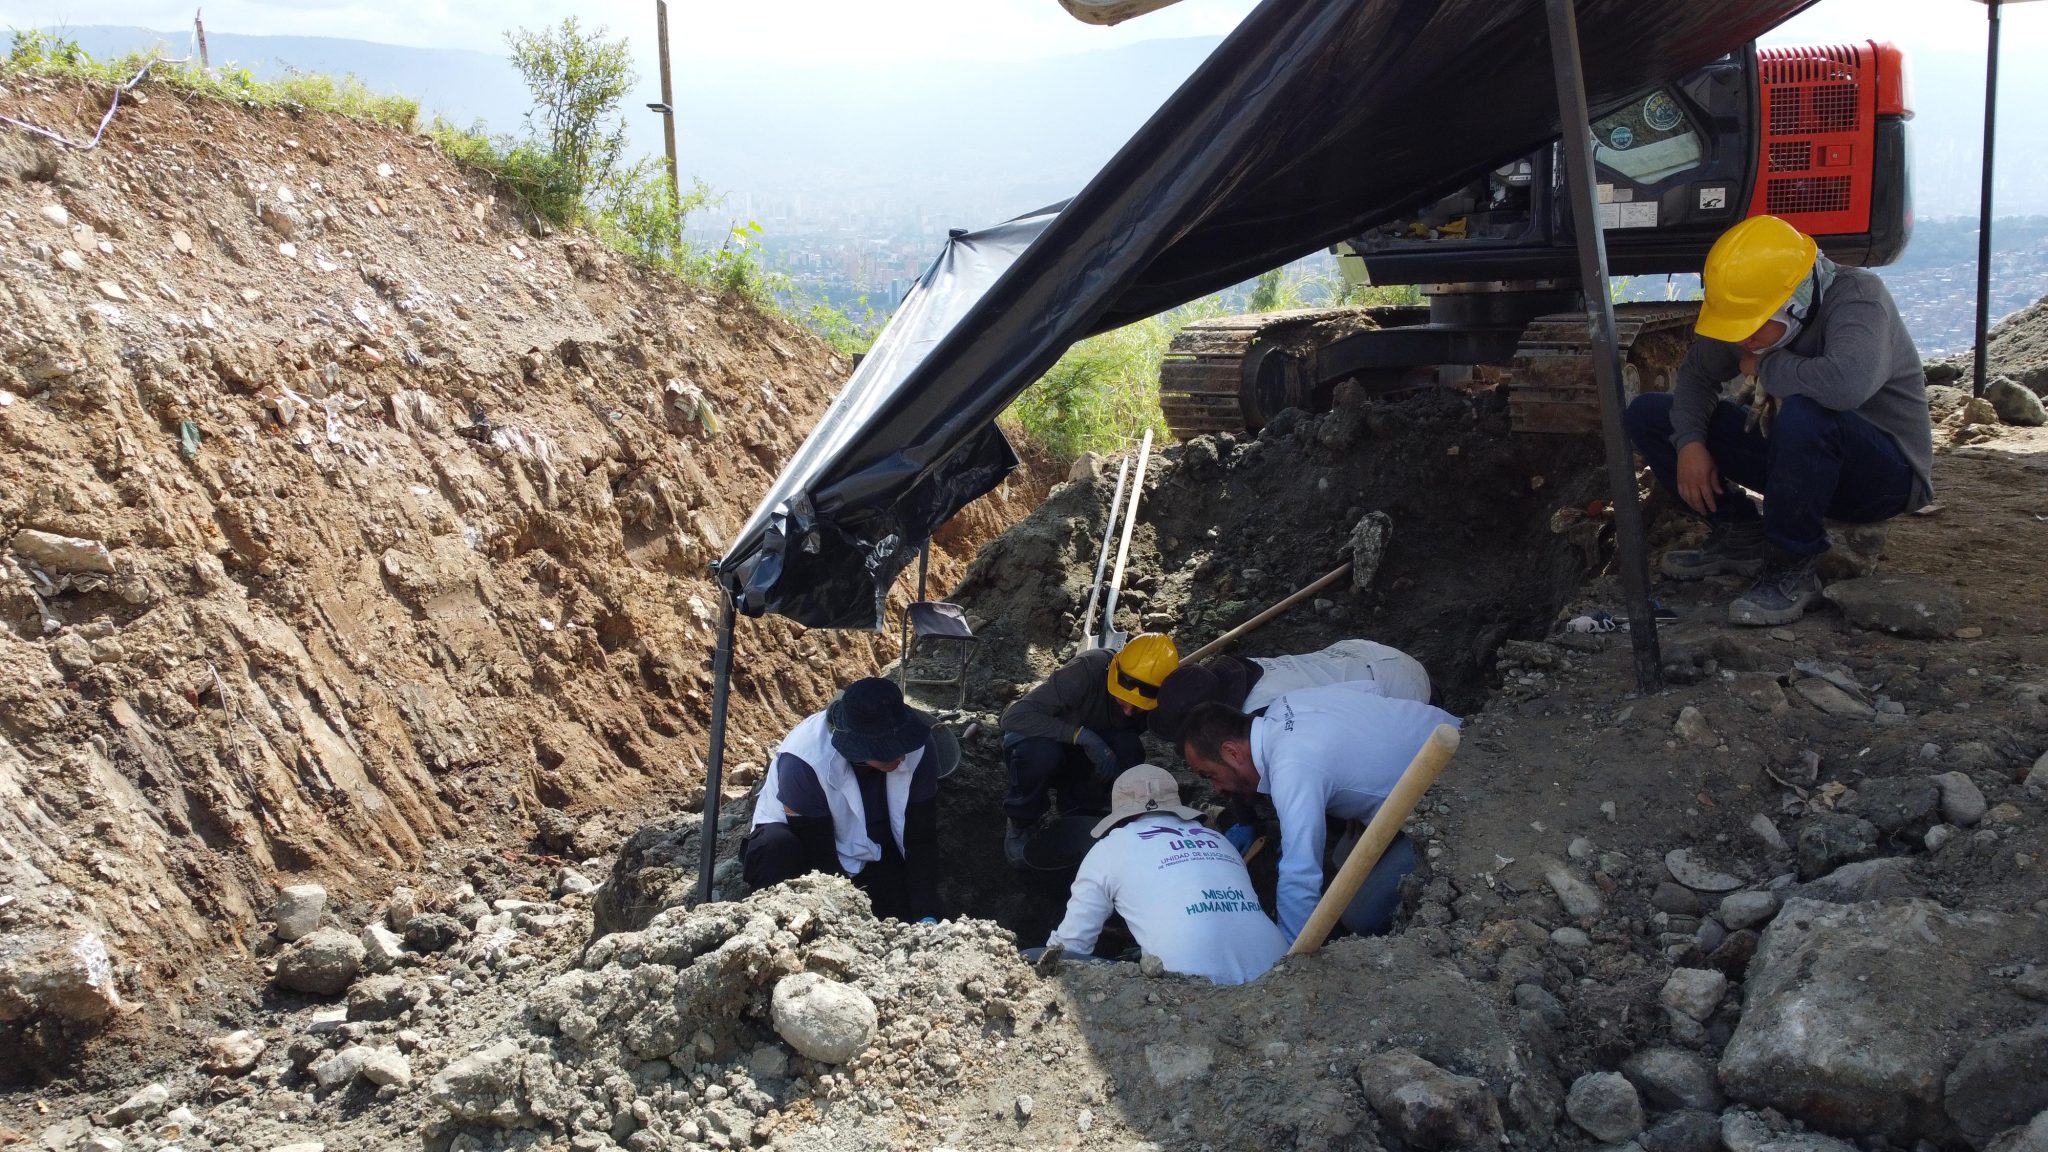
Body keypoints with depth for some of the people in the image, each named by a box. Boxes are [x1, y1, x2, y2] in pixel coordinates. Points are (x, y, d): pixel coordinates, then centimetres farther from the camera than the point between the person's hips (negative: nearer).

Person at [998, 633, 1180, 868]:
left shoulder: (1157, 700, -20)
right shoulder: (1088, 670, -34)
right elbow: (1014, 716, -38)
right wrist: (1082, 734, -43)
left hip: (1078, 760, 4)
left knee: (1128, 747, -28)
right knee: (1041, 754, -39)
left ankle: (1077, 811, -1)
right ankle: (1021, 824, -8)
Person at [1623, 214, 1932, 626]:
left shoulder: (1857, 296, -27)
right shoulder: (1751, 310, -7)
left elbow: (1847, 383, -47)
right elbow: (1697, 373, 7)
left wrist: (1766, 366, -28)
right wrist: (1689, 441, -11)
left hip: (1888, 476, -7)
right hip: (1800, 460, 7)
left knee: (1805, 412, -42)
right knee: (1647, 413, -1)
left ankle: (1791, 568, -23)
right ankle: (1738, 537, 0)